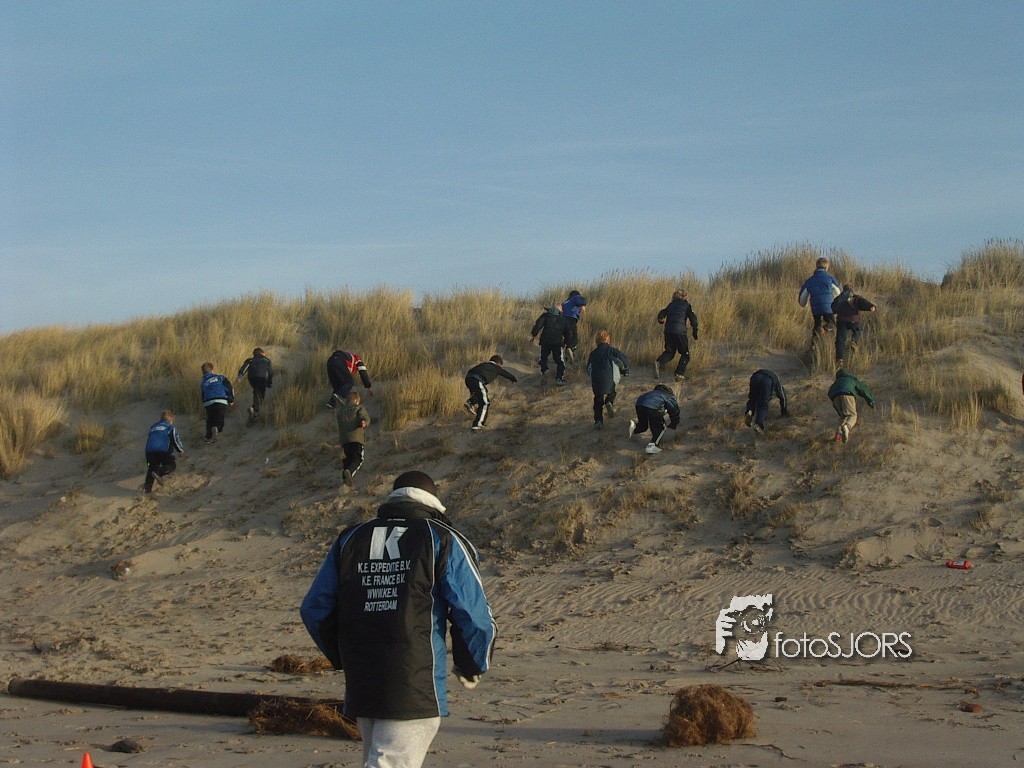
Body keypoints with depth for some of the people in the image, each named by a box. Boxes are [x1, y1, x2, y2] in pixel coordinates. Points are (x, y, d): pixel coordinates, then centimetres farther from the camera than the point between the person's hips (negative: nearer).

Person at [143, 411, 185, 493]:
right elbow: (175, 440, 8)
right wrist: (181, 450, 26)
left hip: (149, 451, 5)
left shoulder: (153, 427, 30)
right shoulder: (170, 427, 13)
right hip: (162, 451, -5)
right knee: (172, 465, 7)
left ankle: (147, 487, 10)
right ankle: (158, 473, -20)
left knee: (152, 467, 21)